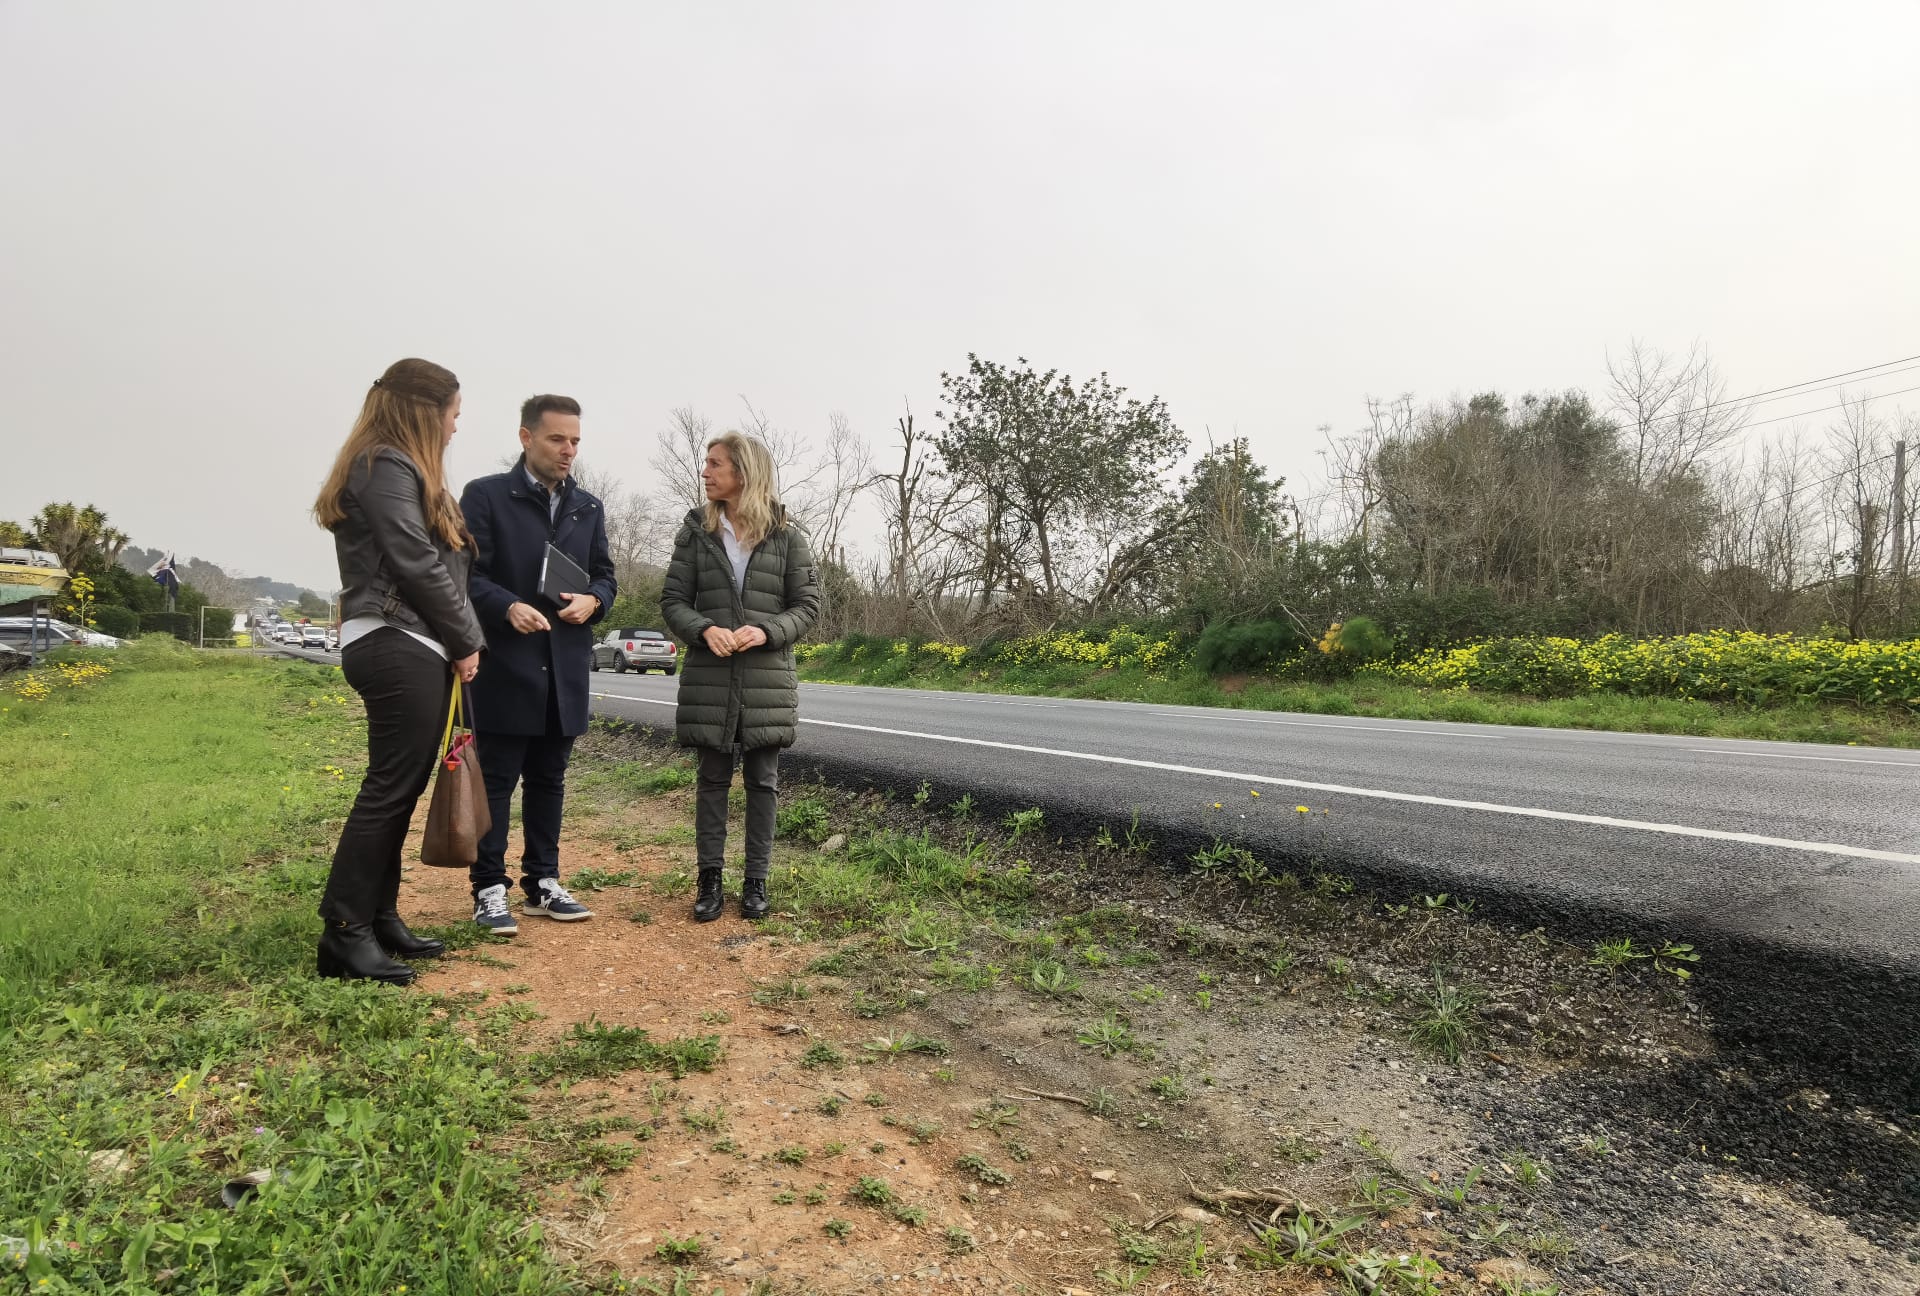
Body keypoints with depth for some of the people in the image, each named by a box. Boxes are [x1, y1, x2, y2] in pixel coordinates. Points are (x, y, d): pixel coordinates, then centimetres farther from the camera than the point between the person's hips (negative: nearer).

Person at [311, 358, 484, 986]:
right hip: (398, 647, -10)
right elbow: (417, 564, -16)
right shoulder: (388, 467, -9)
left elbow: (443, 561, 16)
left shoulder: (399, 468, 23)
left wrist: (459, 640, 6)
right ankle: (345, 932, -4)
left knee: (398, 790, 12)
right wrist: (467, 641, -7)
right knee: (390, 788, -9)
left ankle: (378, 920, 19)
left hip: (409, 649, 10)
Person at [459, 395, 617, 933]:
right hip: (504, 664, -5)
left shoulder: (589, 507, 14)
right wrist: (508, 606, -25)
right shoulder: (485, 495, -2)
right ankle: (490, 890, 10)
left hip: (565, 668, 5)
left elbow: (604, 575, 17)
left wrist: (593, 601, -6)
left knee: (548, 779, 12)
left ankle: (543, 883, 21)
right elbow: (467, 573, -8)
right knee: (495, 781, 1)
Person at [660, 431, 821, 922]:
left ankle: (756, 881, 17)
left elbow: (807, 603, 1)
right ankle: (710, 878, 17)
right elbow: (673, 600, 5)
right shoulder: (696, 530, 5)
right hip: (709, 676, 1)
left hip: (767, 677, -1)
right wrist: (704, 629, -16)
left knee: (762, 780, 6)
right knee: (713, 778, 7)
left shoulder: (786, 535, 1)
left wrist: (767, 631, -16)